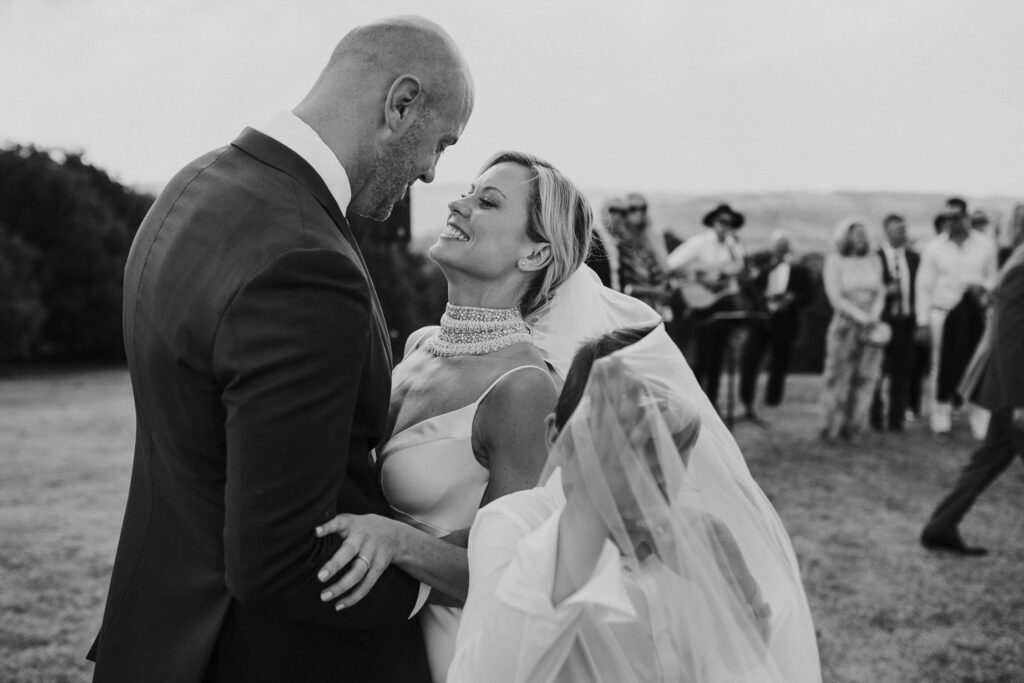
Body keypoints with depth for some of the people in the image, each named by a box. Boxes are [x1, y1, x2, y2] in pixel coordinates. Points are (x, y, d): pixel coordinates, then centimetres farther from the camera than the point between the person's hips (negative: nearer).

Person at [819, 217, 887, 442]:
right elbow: (836, 297, -6)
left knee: (865, 377, 0)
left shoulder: (873, 260, 11)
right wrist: (861, 317, -13)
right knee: (839, 375, -4)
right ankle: (832, 428, 4)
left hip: (871, 327, 4)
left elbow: (880, 292, 8)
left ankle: (853, 428, 7)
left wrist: (873, 317, -9)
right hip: (845, 323, -3)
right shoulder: (834, 260, 0)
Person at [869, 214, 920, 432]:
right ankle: (875, 419, 11)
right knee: (876, 372, 0)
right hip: (881, 321, -3)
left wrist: (919, 319, 2)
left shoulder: (914, 258, 11)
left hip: (906, 321, 4)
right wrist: (885, 292, -17)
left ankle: (896, 419, 11)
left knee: (902, 373, 3)